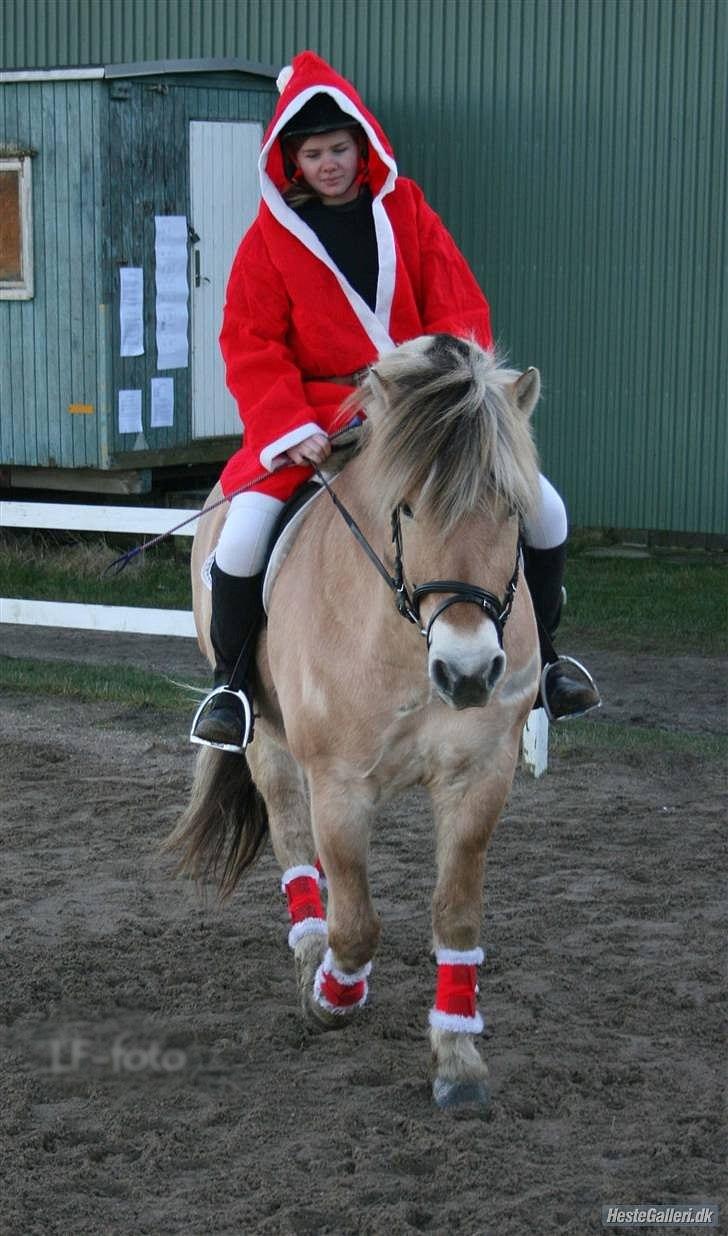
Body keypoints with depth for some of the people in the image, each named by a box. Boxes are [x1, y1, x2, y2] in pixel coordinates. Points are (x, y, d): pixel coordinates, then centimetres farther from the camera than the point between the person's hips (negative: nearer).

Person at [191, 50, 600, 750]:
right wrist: (290, 428, -18)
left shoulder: (405, 211, 5)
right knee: (246, 527, -27)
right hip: (315, 413, -2)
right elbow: (250, 346, -3)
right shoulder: (272, 235, 1)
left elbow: (461, 311, 3)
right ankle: (230, 683, -4)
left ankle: (538, 658, 16)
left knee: (544, 509, -6)